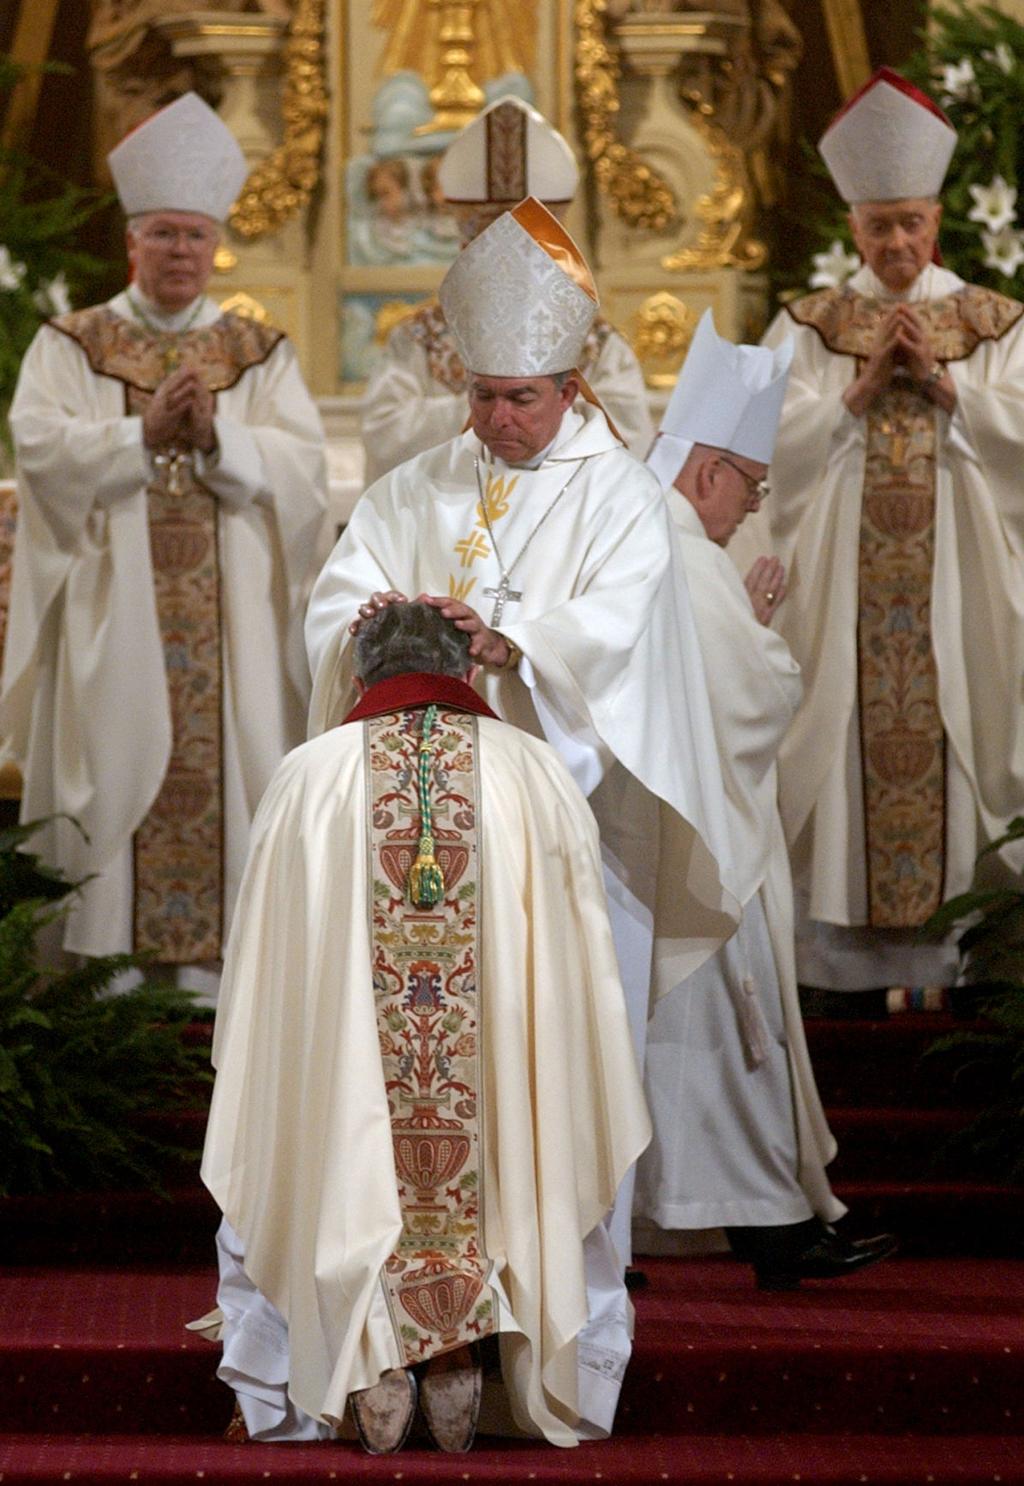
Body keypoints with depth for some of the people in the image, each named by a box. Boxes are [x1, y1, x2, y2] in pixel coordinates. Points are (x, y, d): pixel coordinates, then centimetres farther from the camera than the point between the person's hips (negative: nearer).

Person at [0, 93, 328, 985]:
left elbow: (300, 463, -1)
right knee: (114, 771, -5)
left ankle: (221, 975, -2)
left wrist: (216, 439, -17)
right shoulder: (72, 345, 9)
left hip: (230, 620, 1)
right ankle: (107, 972, -3)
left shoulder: (260, 355, 13)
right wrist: (144, 434, -18)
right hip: (111, 615, -1)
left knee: (226, 770, -4)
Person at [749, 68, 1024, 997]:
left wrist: (937, 377, -11)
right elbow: (779, 436, -3)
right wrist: (866, 383, -11)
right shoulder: (810, 327, 9)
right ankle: (846, 947, -2)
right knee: (846, 726, -4)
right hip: (843, 575, 0)